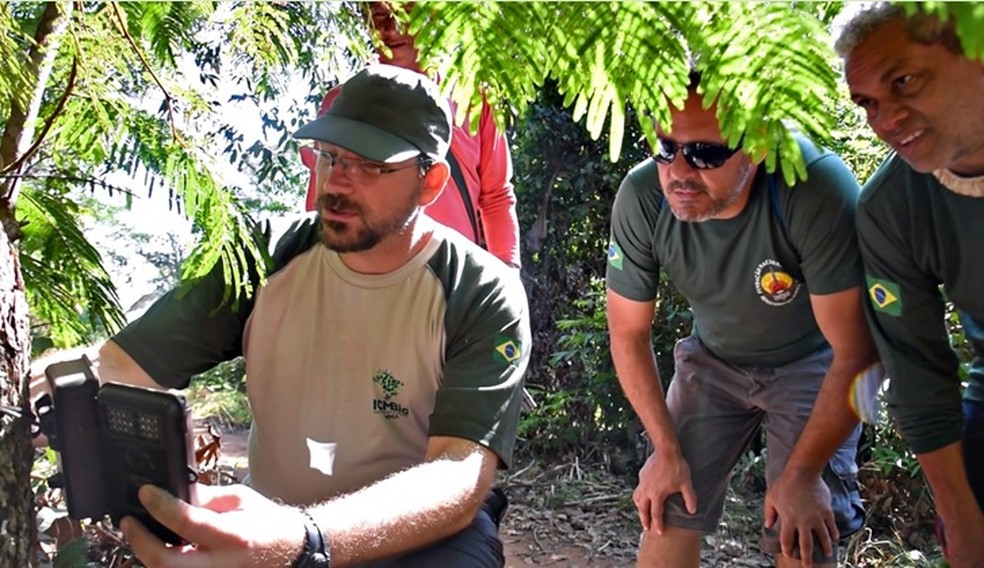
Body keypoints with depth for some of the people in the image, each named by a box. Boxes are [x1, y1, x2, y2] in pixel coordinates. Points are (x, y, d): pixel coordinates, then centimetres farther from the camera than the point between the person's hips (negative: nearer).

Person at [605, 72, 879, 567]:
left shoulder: (818, 191, -36)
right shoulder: (642, 197, -26)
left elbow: (855, 354, -26)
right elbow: (629, 332, -10)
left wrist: (801, 475, -19)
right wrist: (666, 449, -7)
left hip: (812, 364, -2)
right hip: (713, 359, 3)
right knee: (667, 511, -1)